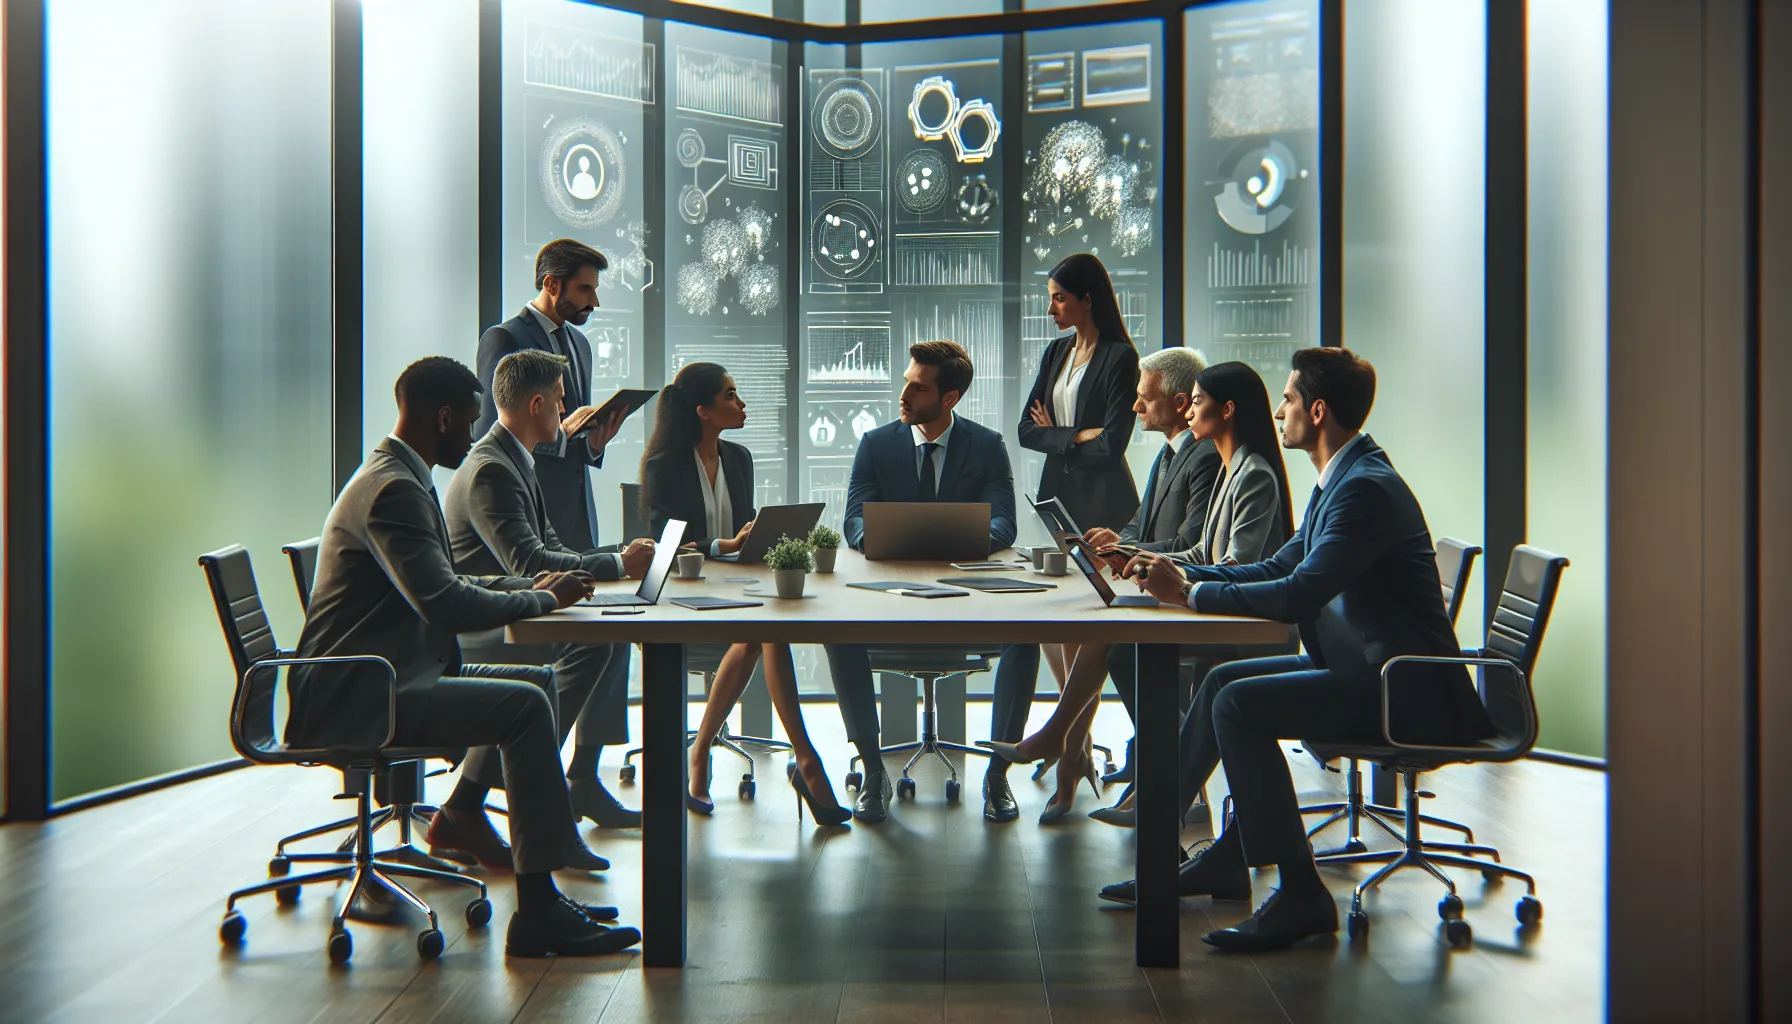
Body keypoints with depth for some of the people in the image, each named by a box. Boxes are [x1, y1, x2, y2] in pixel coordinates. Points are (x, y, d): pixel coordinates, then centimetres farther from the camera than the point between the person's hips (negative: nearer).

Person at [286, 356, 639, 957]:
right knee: (524, 706, -24)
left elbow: (444, 587, 24)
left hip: (392, 680, 11)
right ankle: (537, 912, -23)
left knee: (538, 682, 12)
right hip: (357, 702, -11)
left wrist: (531, 586, 10)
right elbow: (445, 604, -26)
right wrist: (543, 599, -12)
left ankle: (463, 814, 17)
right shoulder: (393, 489, -17)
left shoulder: (400, 479, 17)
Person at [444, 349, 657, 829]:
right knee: (588, 642, -24)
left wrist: (618, 565, -2)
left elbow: (548, 545, 15)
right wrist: (617, 565, -22)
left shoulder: (517, 461, 14)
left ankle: (584, 779, 5)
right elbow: (527, 563, -27)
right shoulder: (489, 470, -20)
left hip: (505, 614, 10)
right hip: (474, 630, -10)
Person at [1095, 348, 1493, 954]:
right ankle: (1225, 859, 14)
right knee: (1224, 681, 8)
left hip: (1400, 693, -11)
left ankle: (1300, 894, -14)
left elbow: (1298, 595, -28)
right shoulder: (1340, 481, 14)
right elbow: (1278, 569, 17)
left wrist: (1190, 594, -19)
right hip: (1361, 667, 11)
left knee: (1238, 703, -20)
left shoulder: (1367, 488, -19)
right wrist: (1183, 574, 6)